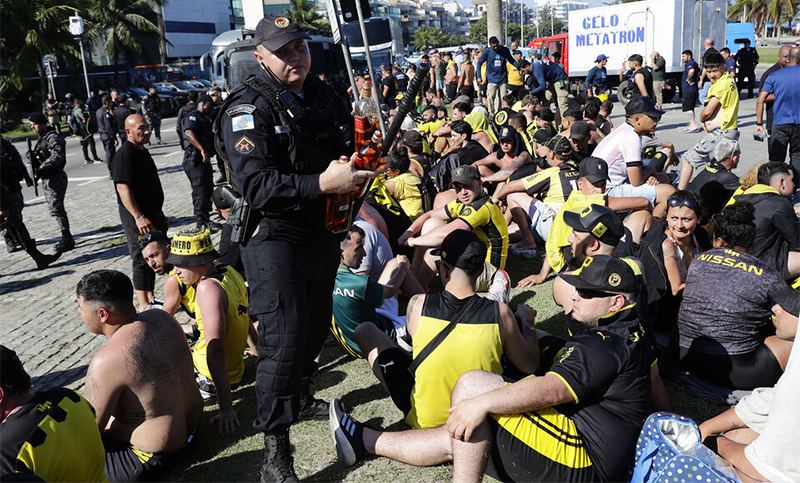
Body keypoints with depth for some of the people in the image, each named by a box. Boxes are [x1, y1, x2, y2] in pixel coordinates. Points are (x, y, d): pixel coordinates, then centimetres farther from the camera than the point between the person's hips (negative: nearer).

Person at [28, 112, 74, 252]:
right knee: (54, 208, 12)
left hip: (55, 178, -10)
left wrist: (40, 169, -26)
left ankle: (67, 239, -3)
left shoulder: (53, 138, -14)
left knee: (55, 208, -10)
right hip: (47, 179, 10)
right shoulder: (42, 138, 17)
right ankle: (67, 237, 19)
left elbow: (57, 157, -26)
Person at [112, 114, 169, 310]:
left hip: (152, 214, 10)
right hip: (138, 217, -10)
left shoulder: (143, 151, 15)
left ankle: (151, 299, 27)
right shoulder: (125, 154, -15)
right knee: (142, 260, -4)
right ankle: (144, 306, 4)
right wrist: (139, 217, -29)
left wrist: (160, 215, 24)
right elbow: (123, 188, -23)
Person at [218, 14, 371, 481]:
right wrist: (322, 183, -33)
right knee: (283, 338, -10)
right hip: (275, 236, -7)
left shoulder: (324, 95, 8)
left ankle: (301, 396, 45)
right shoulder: (248, 109, -15)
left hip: (323, 229, 8)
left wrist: (356, 164, -2)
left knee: (316, 323, 20)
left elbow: (350, 142, 21)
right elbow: (256, 185, -26)